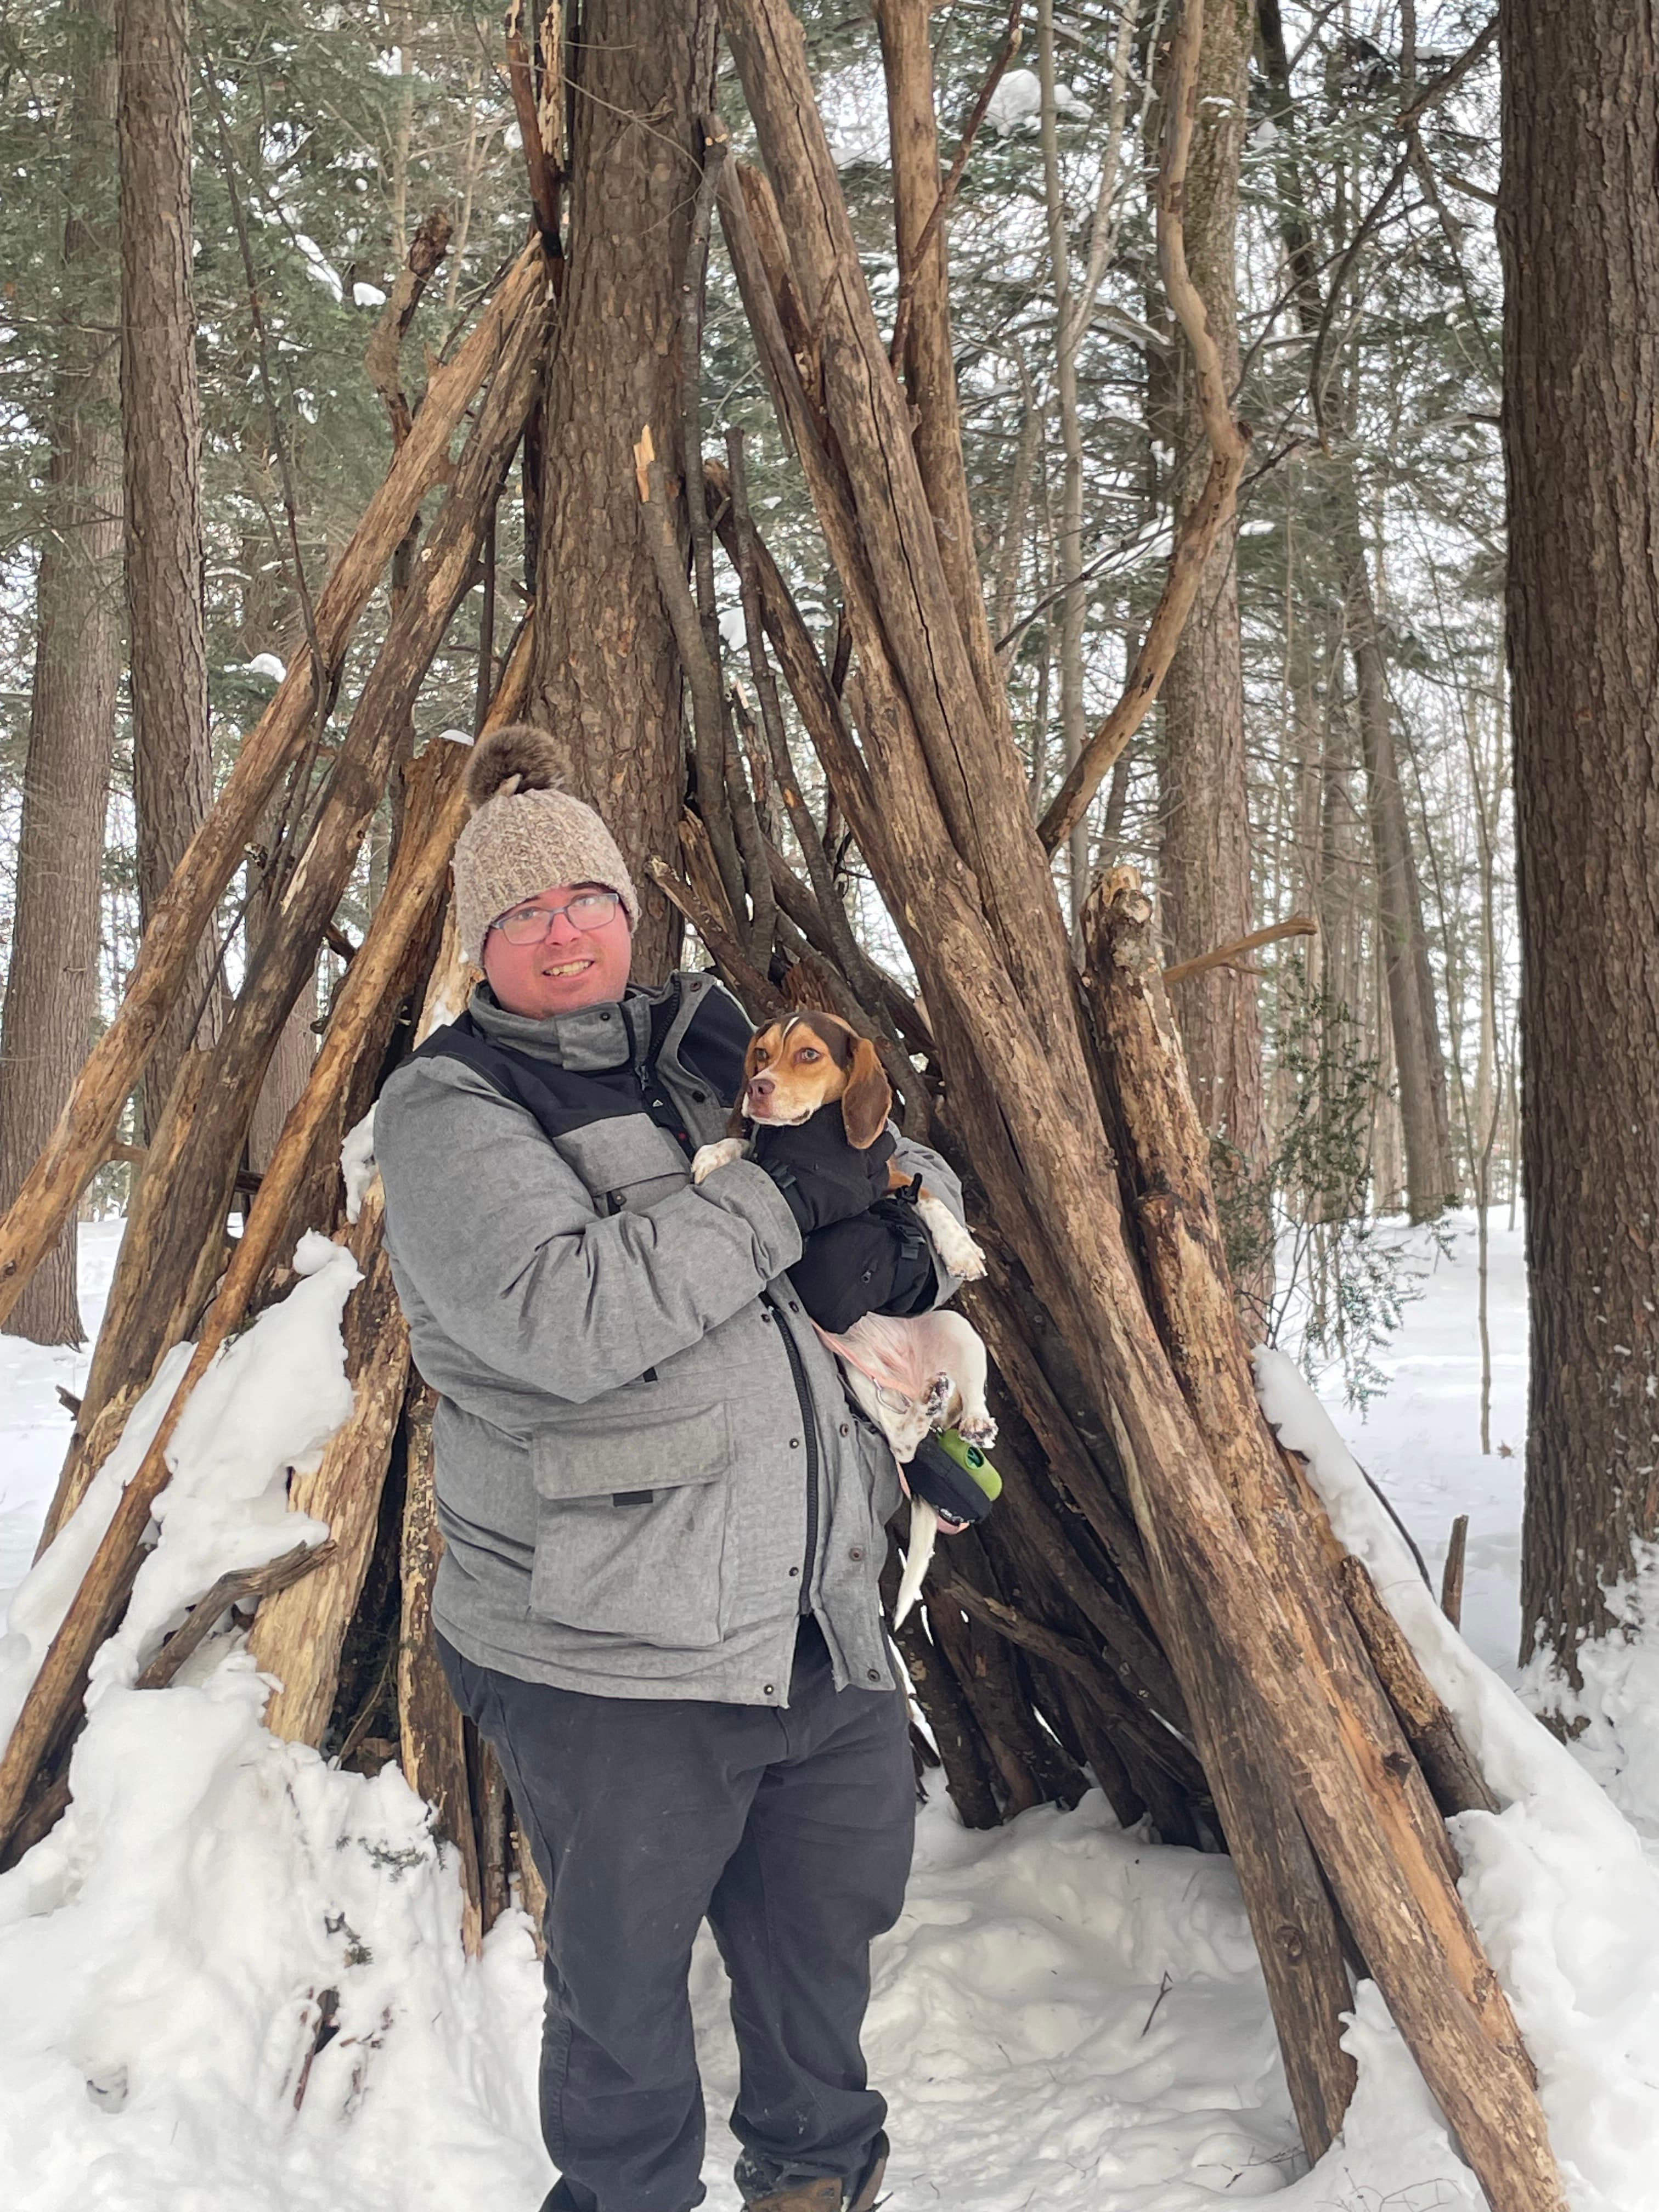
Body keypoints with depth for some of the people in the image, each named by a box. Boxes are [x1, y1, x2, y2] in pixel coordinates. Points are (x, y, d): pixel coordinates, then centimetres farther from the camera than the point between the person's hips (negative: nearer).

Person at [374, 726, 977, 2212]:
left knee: (837, 1905, 21)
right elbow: (559, 1315, -26)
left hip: (821, 1621, 7)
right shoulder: (450, 1112, -8)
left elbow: (927, 1198, 20)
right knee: (625, 1978, 6)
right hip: (611, 1657, -7)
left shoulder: (707, 1058, 13)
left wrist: (887, 1250, -4)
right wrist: (773, 1205, -18)